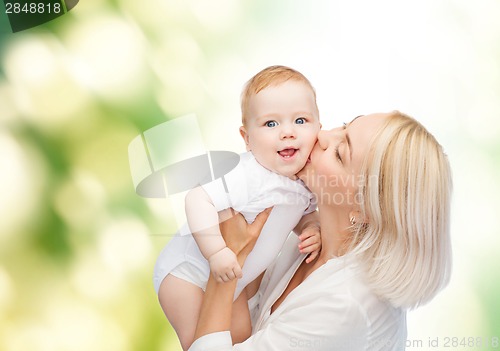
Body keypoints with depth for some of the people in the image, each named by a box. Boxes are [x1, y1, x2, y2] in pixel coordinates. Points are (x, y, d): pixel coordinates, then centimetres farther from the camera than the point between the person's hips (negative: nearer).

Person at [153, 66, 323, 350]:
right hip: (188, 269, -7)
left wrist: (313, 231, -14)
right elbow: (198, 199, -39)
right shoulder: (248, 178, -35)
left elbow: (308, 214, 8)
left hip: (231, 278, 8)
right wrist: (216, 251, -42)